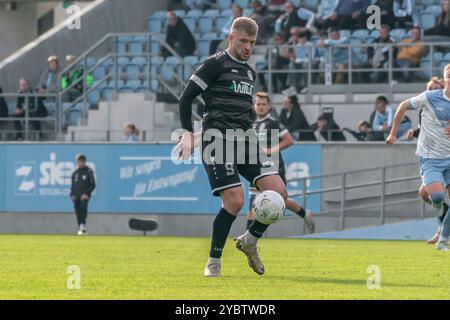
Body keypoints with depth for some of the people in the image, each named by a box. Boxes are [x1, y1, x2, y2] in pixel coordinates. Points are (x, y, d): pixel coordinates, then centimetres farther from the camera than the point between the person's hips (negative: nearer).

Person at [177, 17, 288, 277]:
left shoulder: (250, 72, 21)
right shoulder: (216, 63, -1)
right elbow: (186, 98, -3)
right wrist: (188, 133, -11)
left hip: (245, 139, 7)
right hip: (219, 139, -7)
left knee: (278, 192, -9)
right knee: (235, 201, -17)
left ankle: (250, 241, 12)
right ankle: (214, 262, -1)